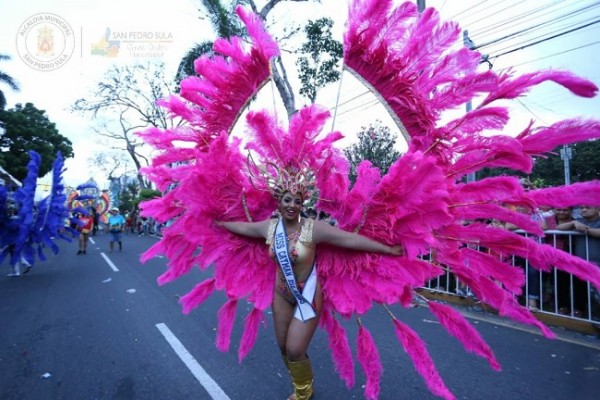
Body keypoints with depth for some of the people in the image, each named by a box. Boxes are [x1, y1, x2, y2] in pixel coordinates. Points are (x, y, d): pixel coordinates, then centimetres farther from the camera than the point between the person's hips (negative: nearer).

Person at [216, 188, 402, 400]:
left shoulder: (313, 227, -21)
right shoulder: (269, 226, -6)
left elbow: (351, 239, -23)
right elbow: (242, 227, 13)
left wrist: (388, 250, -22)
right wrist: (220, 223, 28)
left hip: (308, 294, -5)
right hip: (282, 293, 5)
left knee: (295, 350, -4)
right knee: (284, 347, 14)